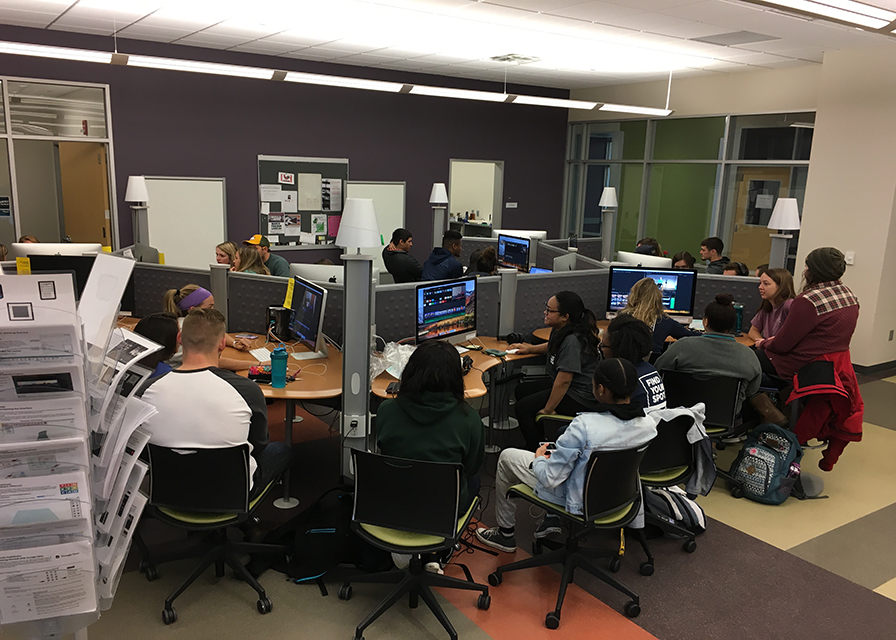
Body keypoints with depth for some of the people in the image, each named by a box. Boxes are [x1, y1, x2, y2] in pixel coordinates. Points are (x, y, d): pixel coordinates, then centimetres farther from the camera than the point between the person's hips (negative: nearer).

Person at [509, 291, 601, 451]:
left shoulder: (572, 341, -27)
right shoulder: (560, 331, 4)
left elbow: (564, 380, -29)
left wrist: (547, 410, -22)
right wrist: (530, 348, 20)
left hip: (580, 399, -11)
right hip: (568, 387, 11)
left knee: (523, 407, -14)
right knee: (521, 391, 16)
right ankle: (540, 440, 25)